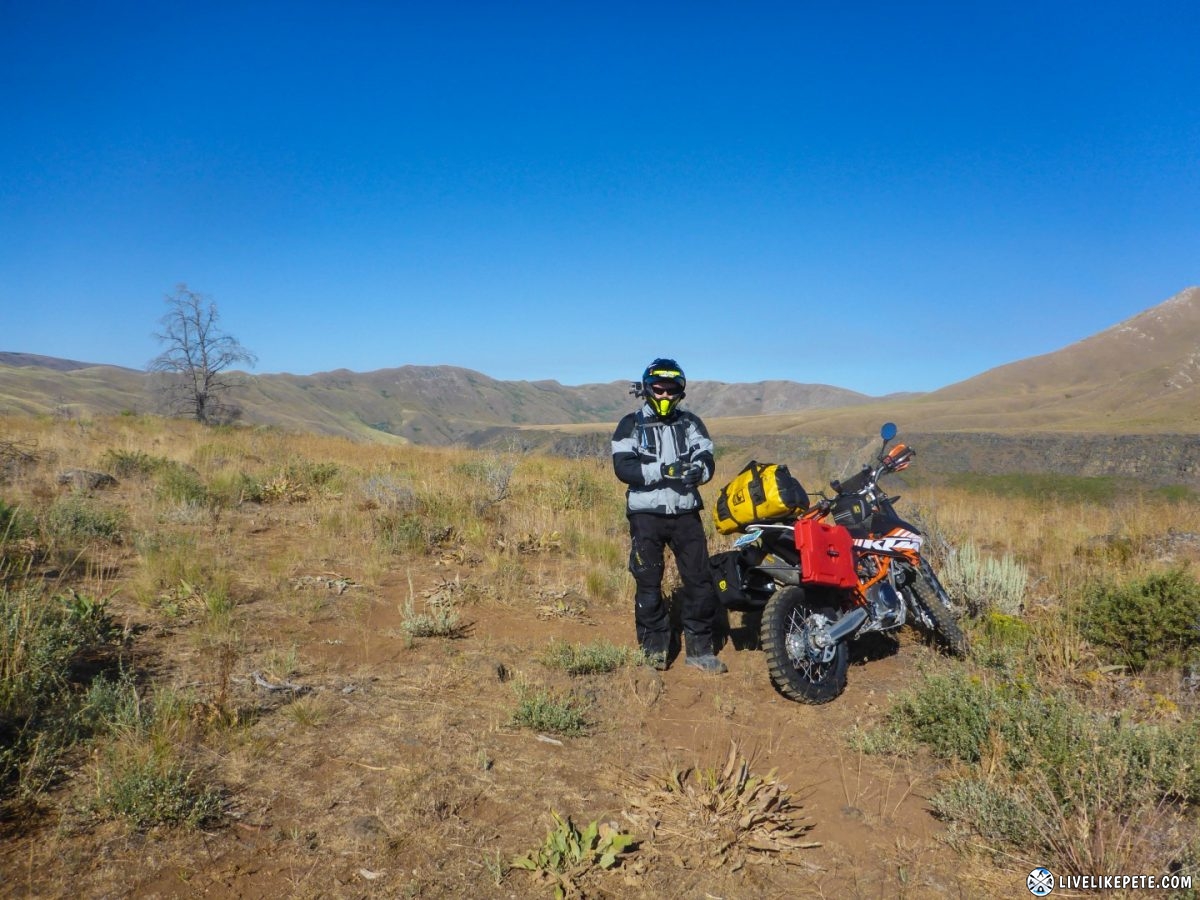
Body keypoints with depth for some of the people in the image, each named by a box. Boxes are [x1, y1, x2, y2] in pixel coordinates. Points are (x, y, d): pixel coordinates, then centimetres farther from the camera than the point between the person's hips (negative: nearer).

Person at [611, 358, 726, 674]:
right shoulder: (631, 425, 2)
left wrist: (696, 470, -24)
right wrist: (663, 471, -22)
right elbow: (623, 467, -12)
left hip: (686, 513, 2)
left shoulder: (691, 423, 9)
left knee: (700, 581, 2)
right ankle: (655, 646, 17)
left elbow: (707, 461, -1)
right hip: (646, 515, -2)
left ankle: (699, 648, 15)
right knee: (648, 584, 4)